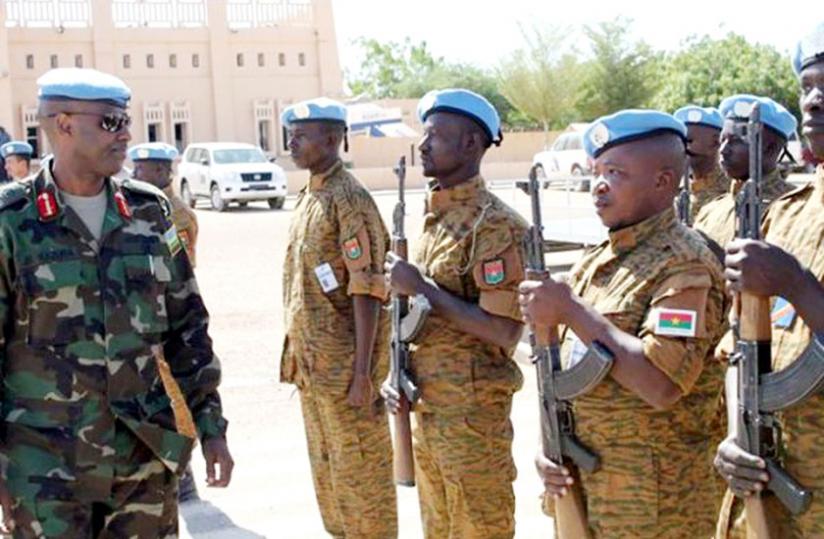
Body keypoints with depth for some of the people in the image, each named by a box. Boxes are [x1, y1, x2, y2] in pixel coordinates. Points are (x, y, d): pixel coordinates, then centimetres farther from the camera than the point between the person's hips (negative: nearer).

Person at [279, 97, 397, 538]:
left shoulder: (350, 200, -15)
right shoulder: (307, 197, 12)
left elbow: (367, 291, -19)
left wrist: (363, 371, -22)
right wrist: (295, 351, 18)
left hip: (343, 361, -9)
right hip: (312, 360, 9)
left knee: (359, 468, 2)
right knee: (324, 466, 18)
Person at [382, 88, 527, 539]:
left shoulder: (495, 225, -17)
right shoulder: (432, 217, 9)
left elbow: (504, 332, -24)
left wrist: (422, 287, -21)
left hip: (472, 411, -8)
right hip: (426, 406, 8)